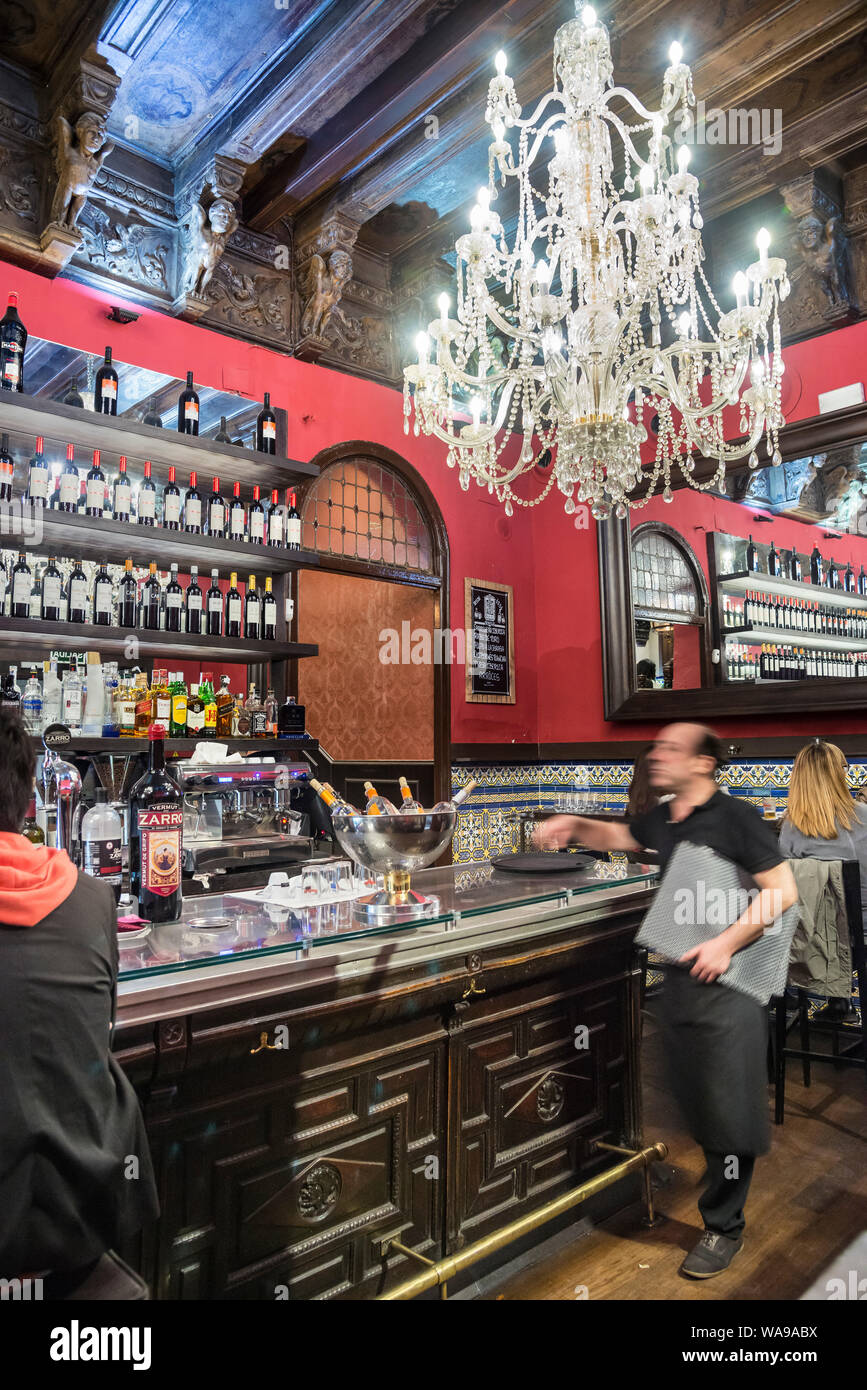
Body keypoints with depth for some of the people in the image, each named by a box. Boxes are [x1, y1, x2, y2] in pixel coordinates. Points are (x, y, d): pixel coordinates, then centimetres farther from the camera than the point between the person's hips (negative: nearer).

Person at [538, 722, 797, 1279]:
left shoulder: (735, 816, -12)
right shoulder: (662, 820, 7)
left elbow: (783, 890, -14)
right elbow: (618, 836, 26)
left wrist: (726, 943, -19)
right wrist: (575, 824, 8)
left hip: (728, 982, -6)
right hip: (679, 978, 7)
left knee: (727, 1107, 2)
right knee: (691, 1101, 16)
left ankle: (724, 1228, 19)